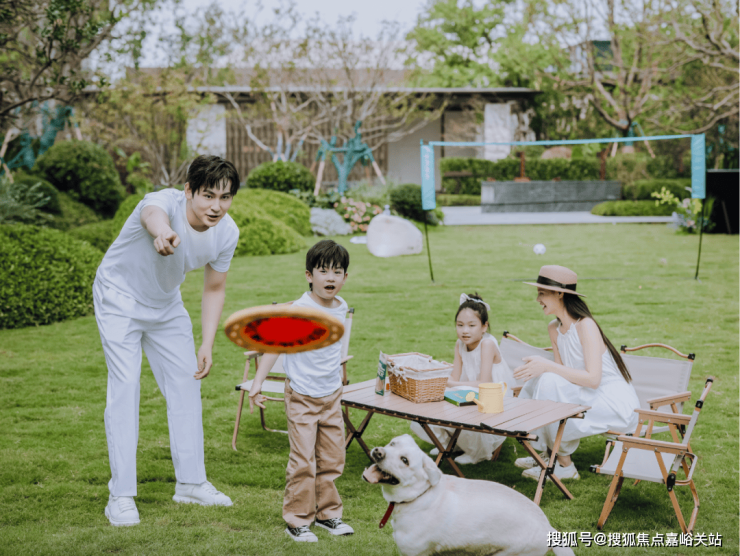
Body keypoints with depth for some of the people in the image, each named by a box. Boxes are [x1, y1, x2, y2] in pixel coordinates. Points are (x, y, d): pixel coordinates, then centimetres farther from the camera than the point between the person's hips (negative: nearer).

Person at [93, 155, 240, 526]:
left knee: (186, 383, 7)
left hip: (166, 305, 6)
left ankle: (190, 482, 22)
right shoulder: (164, 202, -34)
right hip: (120, 298, -5)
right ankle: (120, 496, -7)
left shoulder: (227, 232, -17)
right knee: (125, 384, -15)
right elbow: (154, 215, -61)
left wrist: (207, 346, -8)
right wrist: (162, 234, -86)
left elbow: (214, 289, -3)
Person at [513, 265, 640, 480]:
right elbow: (563, 372, 6)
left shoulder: (585, 326, -20)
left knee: (551, 382, -25)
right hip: (588, 397, 8)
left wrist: (547, 366, -31)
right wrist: (538, 366, -14)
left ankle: (564, 465, -10)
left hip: (617, 406, -8)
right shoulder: (554, 328, 5)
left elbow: (593, 379, -28)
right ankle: (543, 452, 5)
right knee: (537, 380, -6)